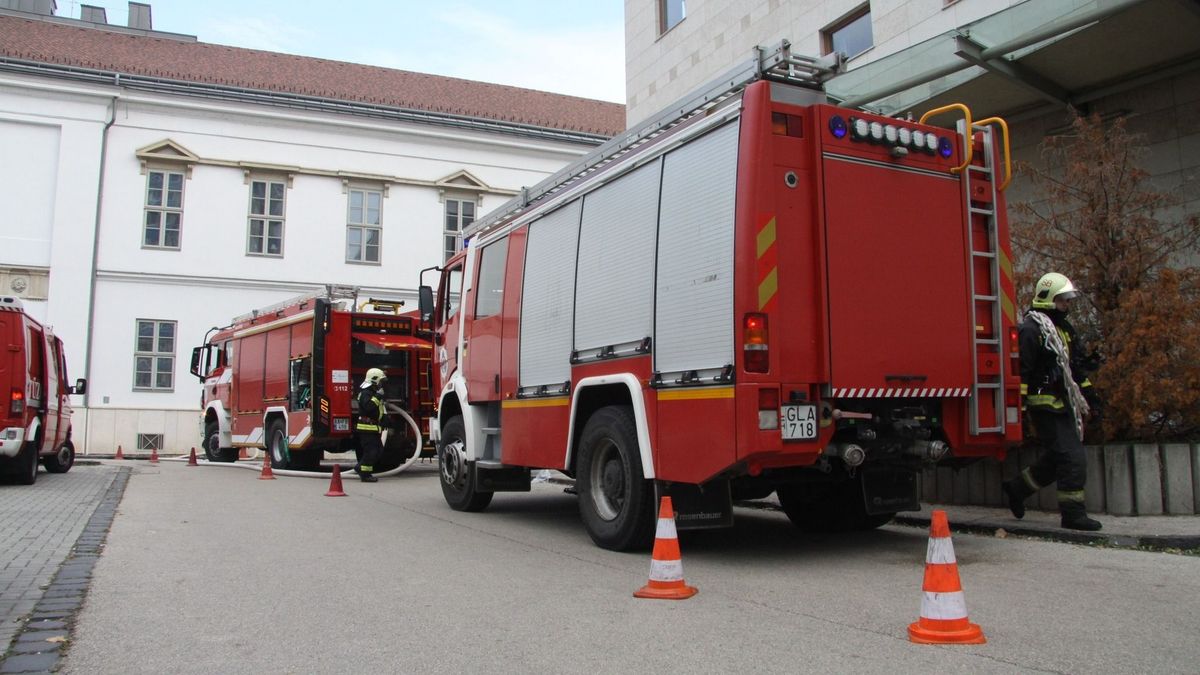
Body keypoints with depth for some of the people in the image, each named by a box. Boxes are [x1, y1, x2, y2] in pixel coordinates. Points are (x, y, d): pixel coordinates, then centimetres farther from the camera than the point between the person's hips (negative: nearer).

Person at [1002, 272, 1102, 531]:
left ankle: (1017, 488, 29)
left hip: (1063, 405, 10)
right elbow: (1022, 371, -18)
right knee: (1073, 458, -9)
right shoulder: (1031, 329, -13)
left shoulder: (1065, 328, 18)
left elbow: (1076, 366, 25)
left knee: (1055, 459, 15)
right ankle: (1073, 513, -1)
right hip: (1045, 405, -10)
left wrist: (1086, 395, 22)